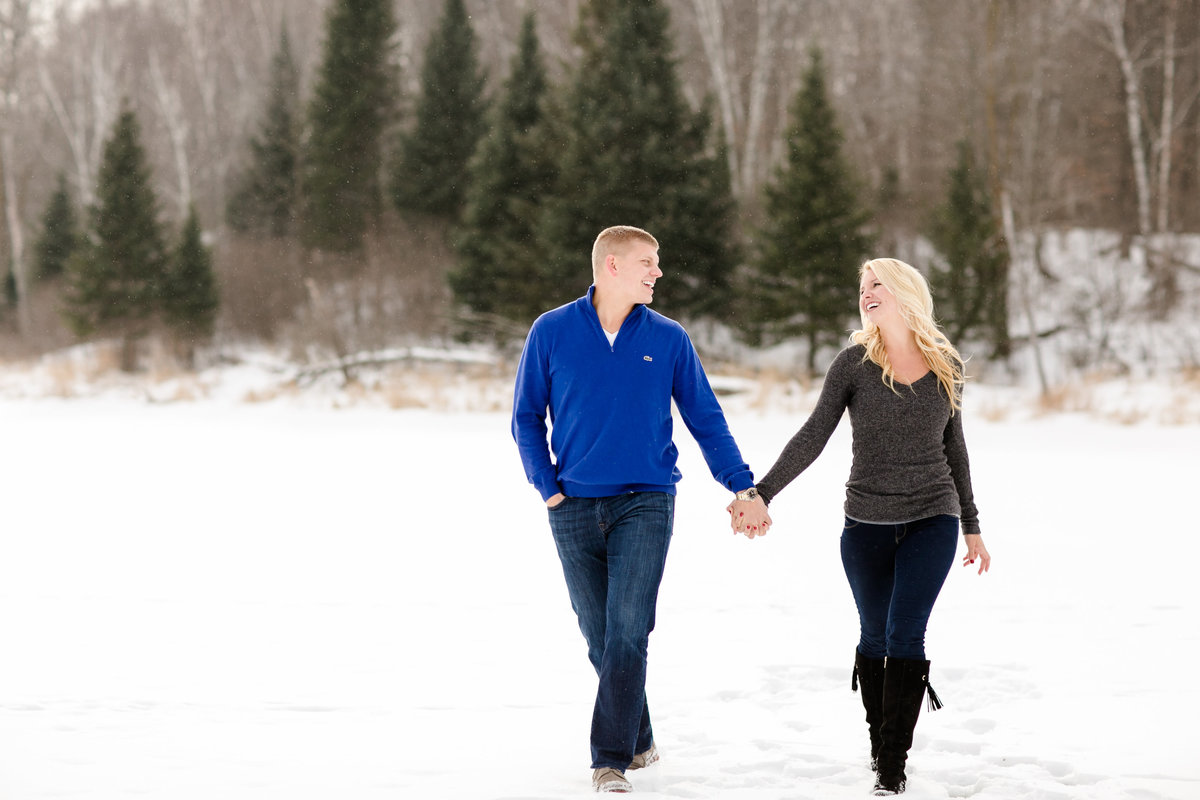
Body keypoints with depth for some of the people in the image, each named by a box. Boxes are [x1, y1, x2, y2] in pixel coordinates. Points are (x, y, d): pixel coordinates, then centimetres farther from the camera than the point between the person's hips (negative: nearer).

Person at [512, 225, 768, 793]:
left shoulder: (669, 339, 4)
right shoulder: (551, 332, 3)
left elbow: (706, 420, 9)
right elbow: (526, 417, 9)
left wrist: (743, 485, 1)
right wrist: (546, 485, -3)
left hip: (645, 505, -1)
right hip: (575, 508, 1)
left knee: (627, 631, -12)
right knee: (598, 635, 7)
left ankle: (612, 761, -8)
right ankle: (639, 740, 26)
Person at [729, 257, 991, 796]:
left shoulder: (945, 366, 3)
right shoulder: (854, 362, -3)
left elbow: (952, 446, 13)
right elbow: (813, 437, -8)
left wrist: (972, 527, 18)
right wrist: (760, 495, -18)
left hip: (933, 519, 0)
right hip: (867, 524, 0)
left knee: (905, 634, -12)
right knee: (875, 636, 9)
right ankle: (878, 747, 28)